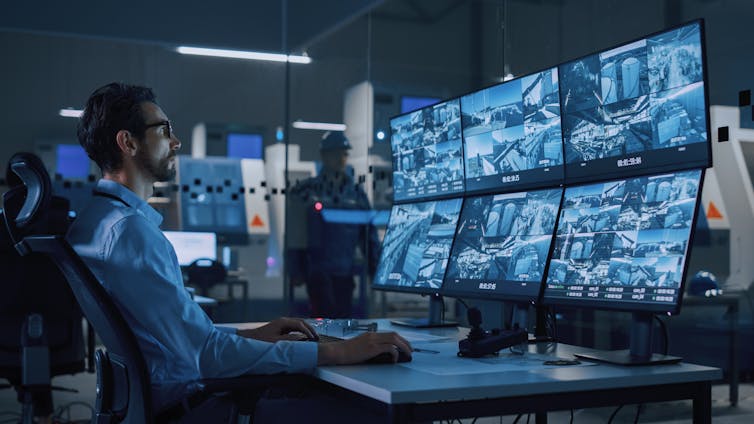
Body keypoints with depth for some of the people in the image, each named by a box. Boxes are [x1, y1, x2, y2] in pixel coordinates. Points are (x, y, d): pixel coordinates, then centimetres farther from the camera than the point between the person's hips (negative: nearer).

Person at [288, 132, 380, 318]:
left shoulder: (356, 193, 9)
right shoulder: (306, 190, 1)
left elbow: (369, 233, 11)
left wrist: (375, 269, 4)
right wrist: (295, 270, -2)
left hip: (345, 271, 3)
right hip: (317, 269, -3)